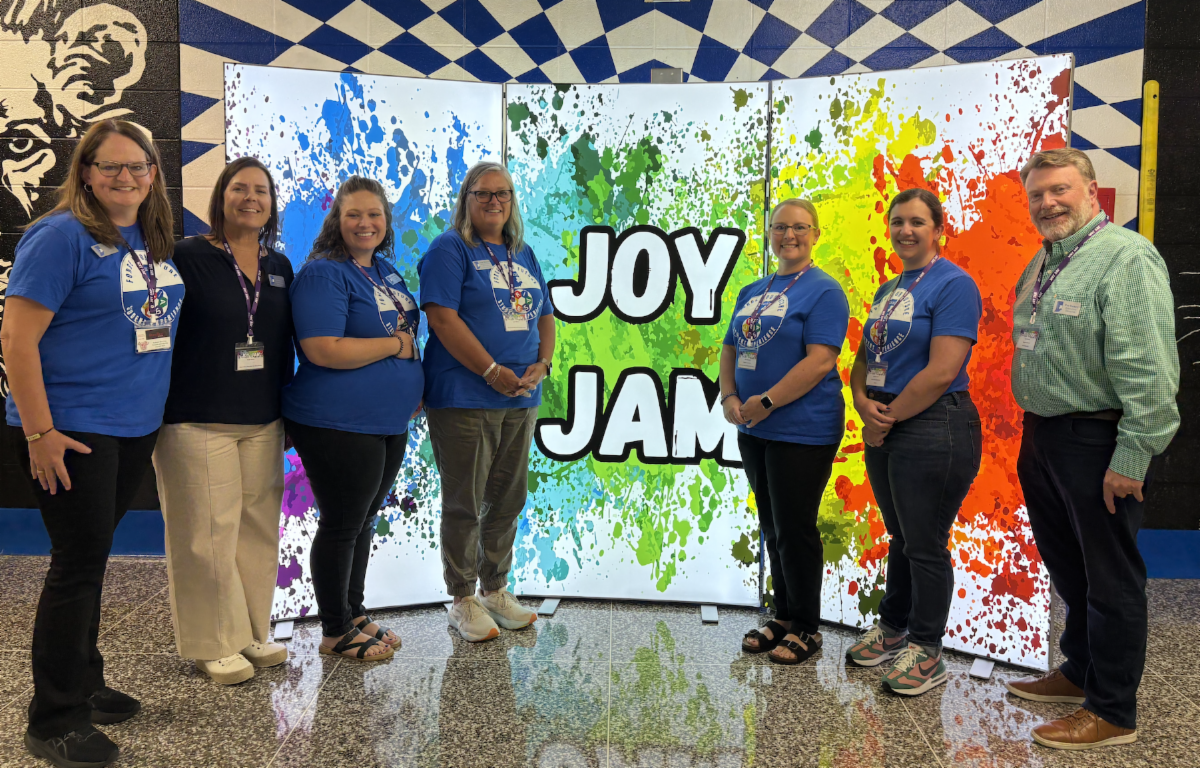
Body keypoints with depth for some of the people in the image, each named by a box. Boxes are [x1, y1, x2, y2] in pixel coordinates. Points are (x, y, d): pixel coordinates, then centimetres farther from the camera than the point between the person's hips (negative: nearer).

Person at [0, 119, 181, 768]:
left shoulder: (155, 242, 10)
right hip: (73, 432, -7)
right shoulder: (62, 236, -12)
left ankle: (83, 687, 32)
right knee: (78, 564, -2)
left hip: (134, 429, 7)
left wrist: (155, 411, 17)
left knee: (91, 559, 17)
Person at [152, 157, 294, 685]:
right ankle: (214, 645, 14)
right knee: (208, 532, -1)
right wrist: (158, 409, -9)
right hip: (197, 422, -5)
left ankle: (253, 632, 25)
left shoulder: (279, 266, 12)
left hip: (262, 423, 5)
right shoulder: (187, 257, -4)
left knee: (257, 527, 10)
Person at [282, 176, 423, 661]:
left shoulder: (386, 270, 13)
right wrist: (395, 345, -16)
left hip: (390, 422, 8)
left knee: (364, 520, 18)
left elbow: (406, 330, 25)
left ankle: (355, 613, 32)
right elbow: (322, 350, -24)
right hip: (339, 425, -8)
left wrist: (412, 388, 10)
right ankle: (336, 632, 18)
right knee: (341, 525, 3)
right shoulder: (323, 273, -13)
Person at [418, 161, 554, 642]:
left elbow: (545, 317, 17)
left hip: (521, 399, 7)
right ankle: (463, 601, 15)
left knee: (508, 499, 14)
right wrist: (493, 371, -19)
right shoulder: (449, 250, -4)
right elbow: (443, 318, -15)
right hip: (465, 399, -6)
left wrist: (541, 365, -1)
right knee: (465, 504, 1)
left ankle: (496, 590, 29)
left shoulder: (523, 255, 16)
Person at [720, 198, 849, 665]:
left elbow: (820, 361, -18)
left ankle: (805, 628, 17)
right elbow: (730, 349, 15)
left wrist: (765, 402, -20)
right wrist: (729, 398, -3)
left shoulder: (823, 291, -9)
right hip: (755, 431, 7)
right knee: (772, 527, 15)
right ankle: (783, 617, 29)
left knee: (795, 530, 1)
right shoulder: (752, 293, 14)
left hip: (802, 431, -7)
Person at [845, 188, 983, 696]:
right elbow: (864, 357, 17)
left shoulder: (953, 285, -12)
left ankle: (925, 652, 17)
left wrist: (888, 419, -12)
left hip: (933, 429, -8)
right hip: (884, 430, 8)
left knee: (925, 544, 2)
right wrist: (864, 403, -4)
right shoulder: (888, 290, 14)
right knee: (900, 537, 20)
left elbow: (941, 372, -20)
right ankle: (892, 628, 34)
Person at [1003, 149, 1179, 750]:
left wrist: (1133, 456, -24)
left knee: (1109, 578, 4)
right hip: (1041, 436, 9)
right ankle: (1079, 673, 39)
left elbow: (1148, 369, -22)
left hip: (1095, 441, -9)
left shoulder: (1126, 257, -15)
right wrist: (1031, 431, 16)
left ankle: (1112, 712, 18)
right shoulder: (1043, 263, 14)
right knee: (1066, 568, 20)